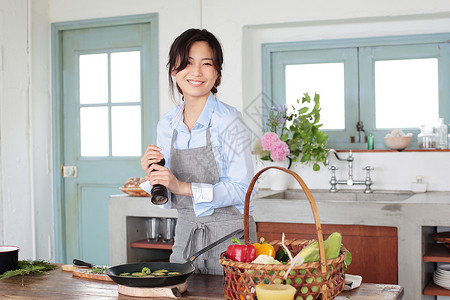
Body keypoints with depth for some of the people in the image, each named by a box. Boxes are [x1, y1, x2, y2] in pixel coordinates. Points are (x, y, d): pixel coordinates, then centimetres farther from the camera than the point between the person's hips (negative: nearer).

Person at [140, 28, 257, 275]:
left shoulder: (229, 121, -12)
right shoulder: (167, 125, 5)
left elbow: (241, 189, -17)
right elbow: (168, 200, 11)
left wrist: (183, 187, -22)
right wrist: (153, 178, -10)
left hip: (229, 236, -5)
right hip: (186, 234, 5)